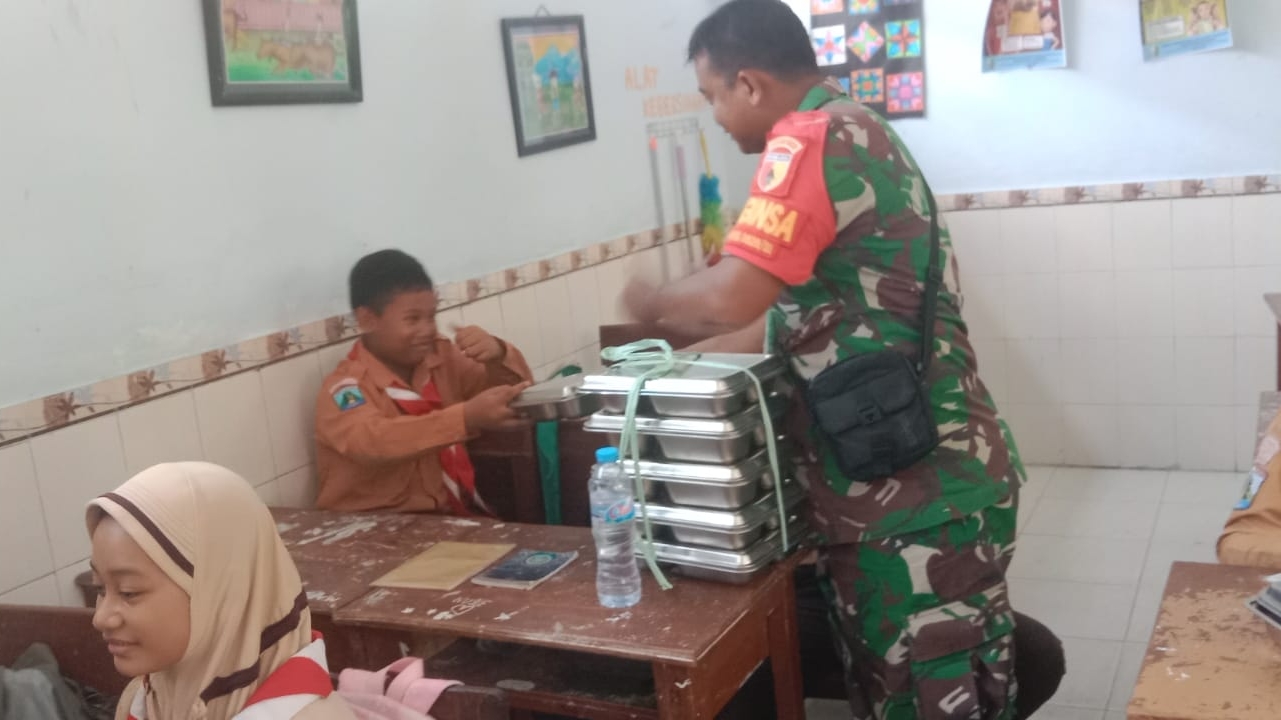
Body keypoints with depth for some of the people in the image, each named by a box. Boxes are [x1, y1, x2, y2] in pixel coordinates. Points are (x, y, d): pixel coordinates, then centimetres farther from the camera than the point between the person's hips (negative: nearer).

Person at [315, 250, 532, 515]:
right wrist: (467, 417, -45)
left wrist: (498, 355, -18)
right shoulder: (344, 390, -13)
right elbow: (372, 441, -33)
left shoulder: (440, 356, 3)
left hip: (451, 515, 6)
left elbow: (517, 384, 4)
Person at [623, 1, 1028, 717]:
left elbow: (730, 299, -26)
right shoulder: (854, 134, 17)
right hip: (925, 474, 10)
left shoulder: (814, 141, -15)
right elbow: (798, 314, 19)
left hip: (917, 490, -10)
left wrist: (652, 302, -5)